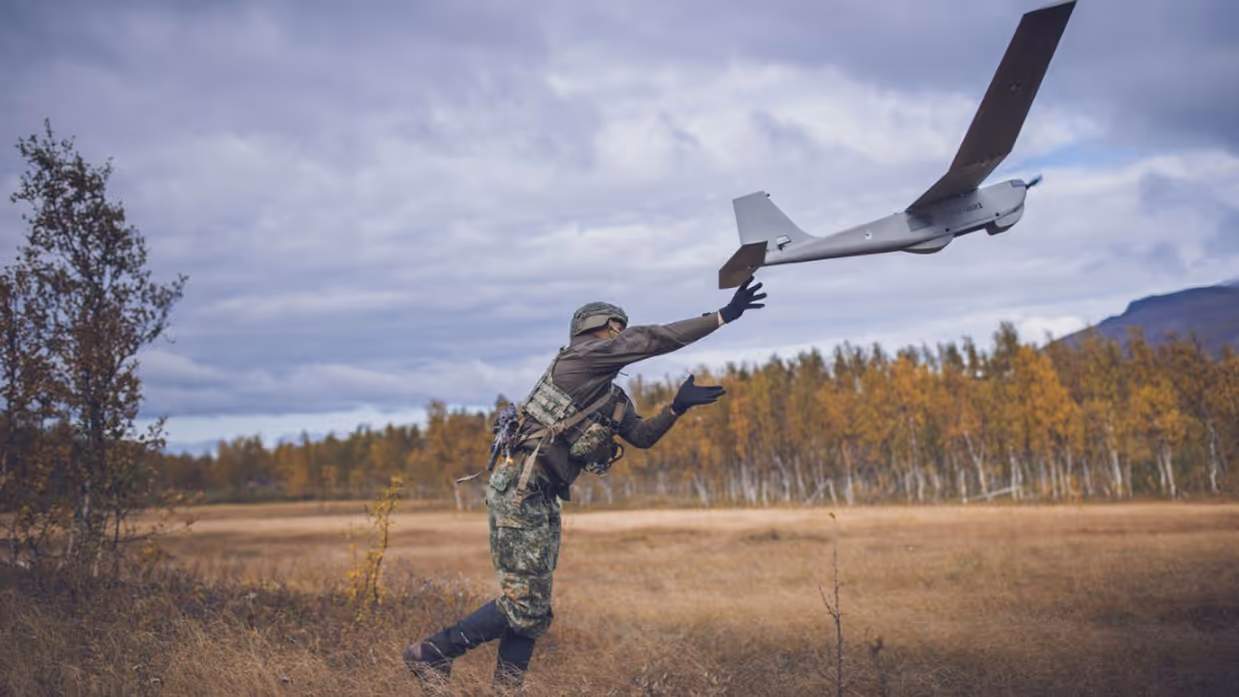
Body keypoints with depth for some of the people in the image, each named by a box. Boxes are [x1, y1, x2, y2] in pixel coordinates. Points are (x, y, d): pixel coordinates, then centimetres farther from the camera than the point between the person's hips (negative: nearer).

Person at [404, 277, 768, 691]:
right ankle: (430, 654, -1)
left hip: (544, 499, 10)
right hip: (519, 491, -10)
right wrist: (723, 316, -11)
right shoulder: (579, 357, -7)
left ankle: (507, 688, 13)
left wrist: (678, 407, 7)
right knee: (522, 603, -9)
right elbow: (653, 340, -12)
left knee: (532, 607, 10)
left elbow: (642, 435, 22)